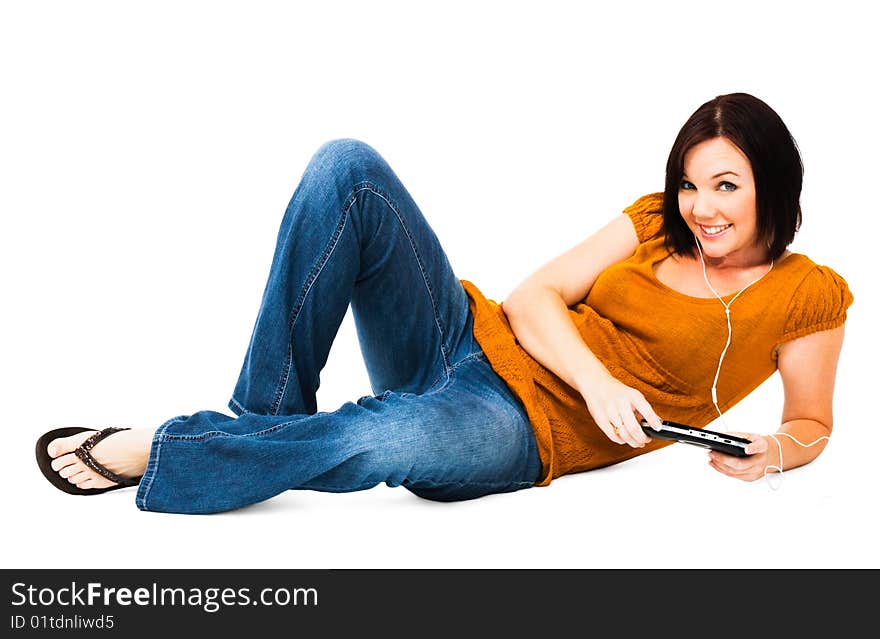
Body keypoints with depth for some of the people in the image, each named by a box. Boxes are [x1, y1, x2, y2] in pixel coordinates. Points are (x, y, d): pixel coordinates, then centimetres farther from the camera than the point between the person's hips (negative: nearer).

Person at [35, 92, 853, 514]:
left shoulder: (807, 296, 3)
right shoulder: (655, 223, 12)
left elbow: (809, 424, 11)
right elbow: (532, 297, 5)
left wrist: (766, 453, -13)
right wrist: (595, 377, -14)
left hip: (526, 427, -4)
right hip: (467, 337, 5)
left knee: (384, 439, -43)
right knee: (348, 168, -18)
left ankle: (151, 454, -20)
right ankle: (264, 416, -17)